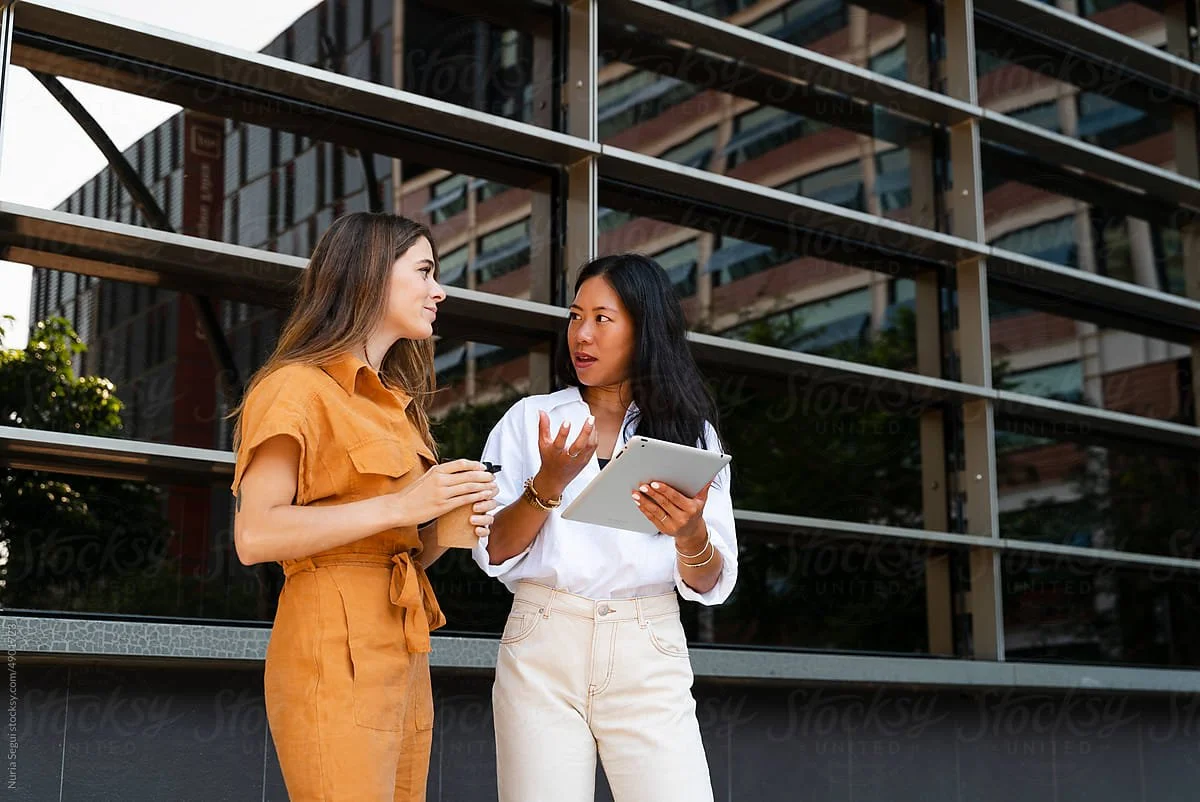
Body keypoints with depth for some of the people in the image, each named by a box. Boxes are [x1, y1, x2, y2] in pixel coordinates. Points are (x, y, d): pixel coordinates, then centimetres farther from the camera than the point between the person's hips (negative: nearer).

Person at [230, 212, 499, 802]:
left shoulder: (395, 402, 21)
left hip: (406, 654, 8)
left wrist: (451, 524, 2)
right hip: (337, 656, -8)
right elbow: (254, 536, -16)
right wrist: (400, 506, -18)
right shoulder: (299, 387, -5)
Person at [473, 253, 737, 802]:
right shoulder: (530, 418, 8)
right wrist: (548, 485, -14)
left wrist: (689, 533, -18)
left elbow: (711, 585, 4)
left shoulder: (689, 431, 9)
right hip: (542, 653, 0)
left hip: (648, 659, 0)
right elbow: (493, 555, 2)